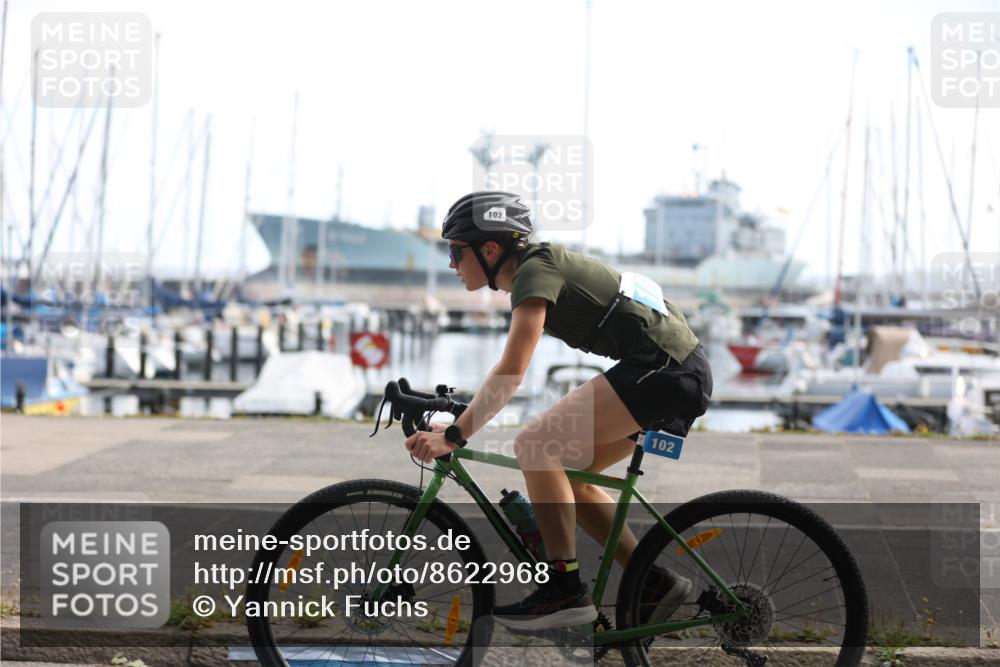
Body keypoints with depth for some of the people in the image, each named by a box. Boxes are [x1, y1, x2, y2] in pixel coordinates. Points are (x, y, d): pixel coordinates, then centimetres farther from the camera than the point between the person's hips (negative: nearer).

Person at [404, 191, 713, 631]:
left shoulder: (535, 270, -10)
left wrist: (453, 436, -21)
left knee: (535, 444, -15)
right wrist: (456, 422, 25)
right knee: (567, 476, 11)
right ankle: (655, 583, 11)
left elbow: (511, 373, -20)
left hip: (663, 367, -10)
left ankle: (565, 590, -14)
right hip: (684, 372, 10)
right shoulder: (541, 265, 18)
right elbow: (508, 374, 26)